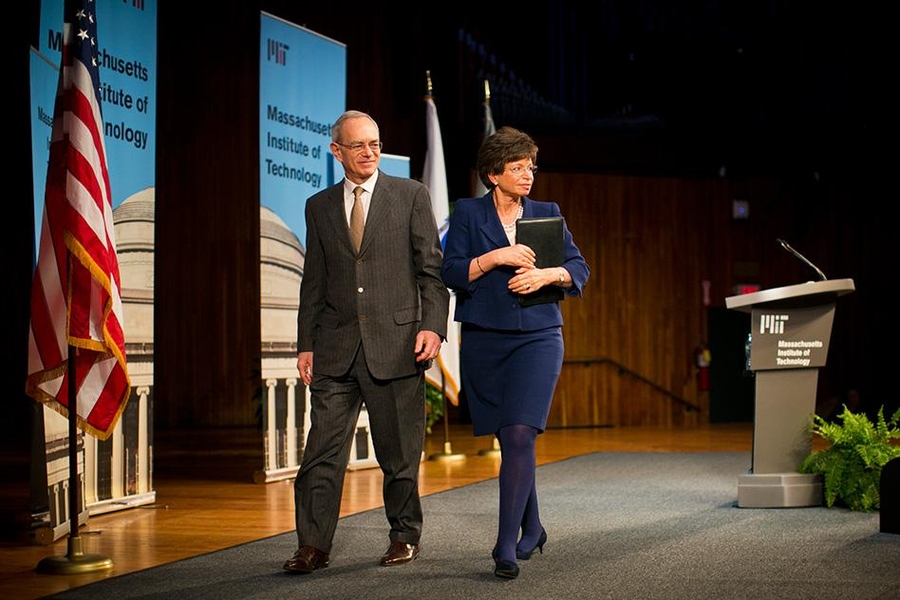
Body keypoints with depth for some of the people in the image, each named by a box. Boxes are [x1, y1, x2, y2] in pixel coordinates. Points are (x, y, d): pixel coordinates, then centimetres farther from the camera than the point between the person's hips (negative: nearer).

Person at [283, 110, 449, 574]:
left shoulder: (410, 195, 5)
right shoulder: (319, 206, 13)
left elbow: (431, 268, 2)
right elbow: (313, 282, 15)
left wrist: (432, 325, -10)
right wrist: (305, 343, 9)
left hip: (395, 342, -2)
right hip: (336, 347, 2)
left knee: (399, 452, 5)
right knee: (323, 449, -3)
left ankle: (404, 536, 21)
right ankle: (313, 545, 0)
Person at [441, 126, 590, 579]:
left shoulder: (547, 213, 9)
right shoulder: (468, 214, 4)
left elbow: (579, 268, 8)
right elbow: (451, 274, -4)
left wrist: (547, 274, -11)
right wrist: (496, 257, -16)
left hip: (538, 337, 0)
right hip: (483, 340, 1)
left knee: (520, 435, -15)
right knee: (508, 439, 9)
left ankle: (507, 546, -15)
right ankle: (531, 529, 28)